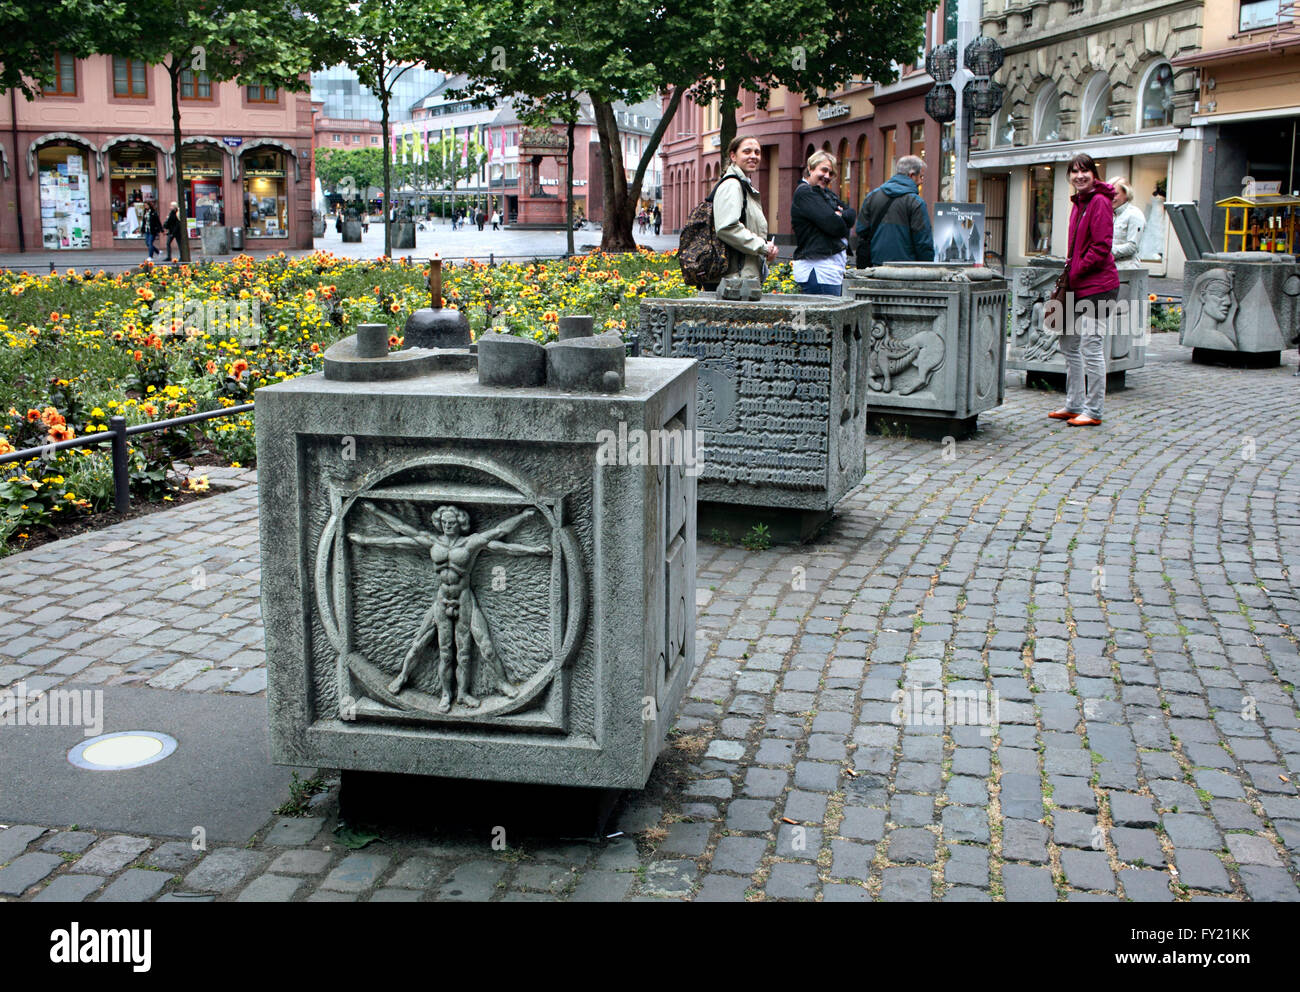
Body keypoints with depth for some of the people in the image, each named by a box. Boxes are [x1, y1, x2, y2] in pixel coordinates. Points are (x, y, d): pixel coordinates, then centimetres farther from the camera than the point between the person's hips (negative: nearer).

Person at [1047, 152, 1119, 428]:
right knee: (1069, 345, 15)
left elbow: (1101, 247, -17)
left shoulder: (1100, 202, -11)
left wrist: (1076, 272, -13)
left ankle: (1093, 411, 0)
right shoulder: (1079, 203, 17)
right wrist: (1069, 268, 10)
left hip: (1097, 285, -10)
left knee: (1091, 347, -7)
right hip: (1077, 286, 10)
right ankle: (1074, 405, 25)